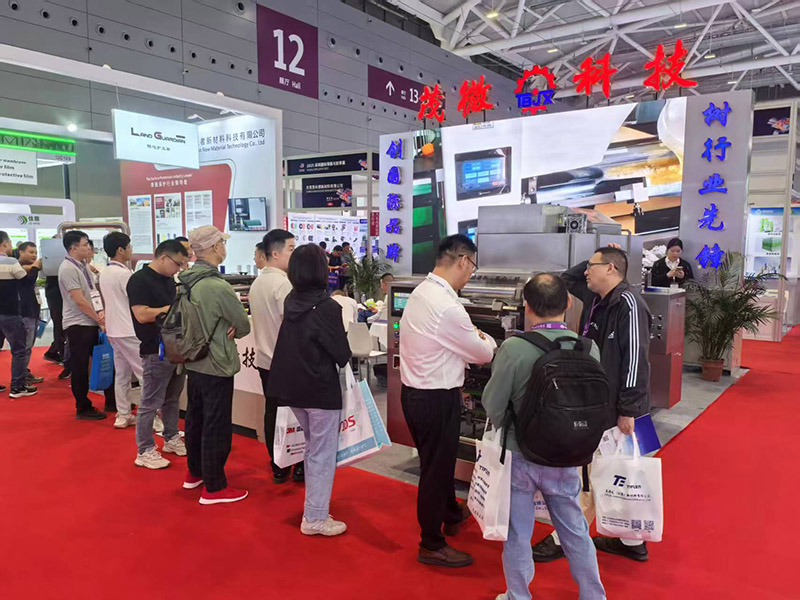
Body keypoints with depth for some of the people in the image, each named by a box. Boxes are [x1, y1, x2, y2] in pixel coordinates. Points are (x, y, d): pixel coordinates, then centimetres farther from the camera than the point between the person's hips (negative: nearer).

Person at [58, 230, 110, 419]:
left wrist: (101, 311, -5)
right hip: (78, 325, -8)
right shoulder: (68, 268, -15)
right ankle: (83, 408, 13)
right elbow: (80, 301, -18)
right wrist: (99, 319, -11)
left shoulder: (83, 265, 11)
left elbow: (95, 292, 12)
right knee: (80, 368, 2)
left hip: (91, 323, 8)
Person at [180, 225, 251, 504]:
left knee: (195, 418, 21)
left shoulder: (187, 281, 1)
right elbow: (244, 326, -14)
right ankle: (214, 488, 14)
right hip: (217, 366, -9)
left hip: (194, 361, 9)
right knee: (216, 427, 2)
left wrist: (221, 331, -2)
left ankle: (195, 472, 38)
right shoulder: (218, 286, -24)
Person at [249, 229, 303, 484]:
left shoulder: (257, 283, 10)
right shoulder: (282, 283, -18)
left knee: (272, 413, 12)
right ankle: (299, 467, 13)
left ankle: (278, 468, 21)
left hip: (264, 359, 8)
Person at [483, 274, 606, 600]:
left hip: (519, 454, -3)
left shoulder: (514, 347, -22)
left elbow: (492, 405, -13)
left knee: (518, 533, 16)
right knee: (575, 531, 22)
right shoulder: (588, 348, -12)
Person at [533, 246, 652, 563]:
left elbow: (635, 359, -21)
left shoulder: (627, 303, -17)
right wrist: (593, 261, 11)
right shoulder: (596, 299, 9)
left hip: (617, 408, -9)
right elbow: (567, 278, 27)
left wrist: (628, 410, -21)